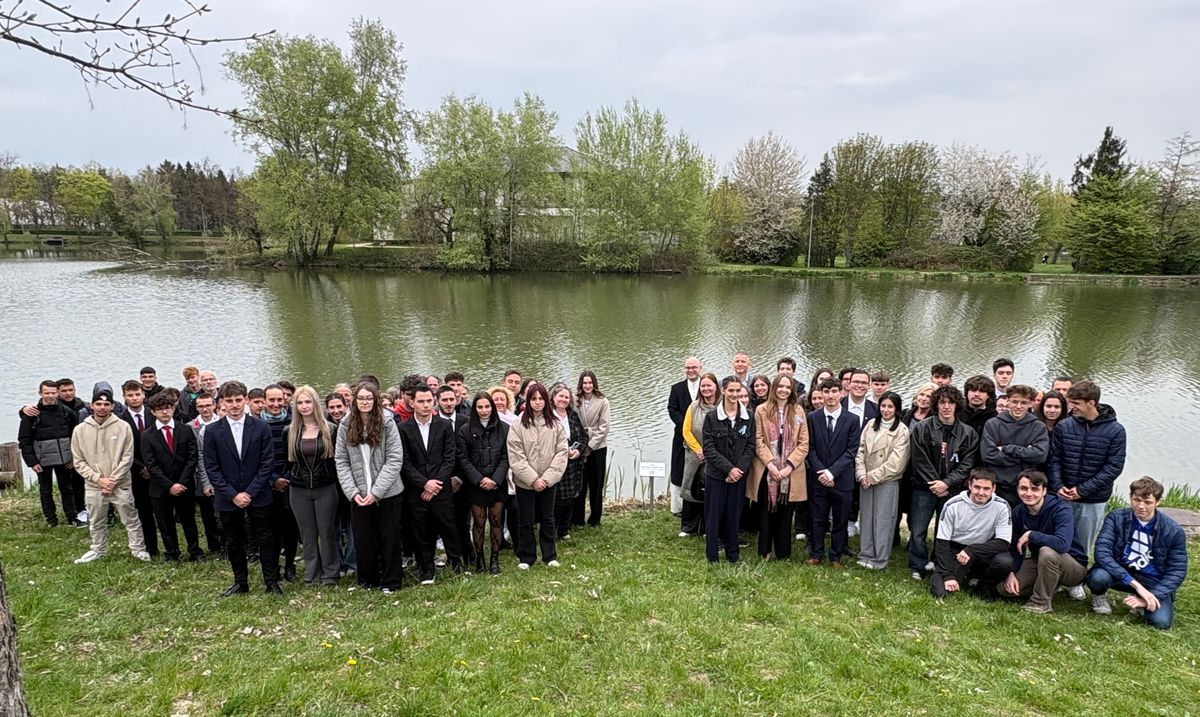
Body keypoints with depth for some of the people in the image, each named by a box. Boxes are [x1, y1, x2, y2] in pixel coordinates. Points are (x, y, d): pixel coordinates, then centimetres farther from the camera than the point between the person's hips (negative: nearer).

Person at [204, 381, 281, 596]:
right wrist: (233, 495, -10)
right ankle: (241, 582, 29)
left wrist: (250, 492, -12)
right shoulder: (212, 431, -3)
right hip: (228, 498, 1)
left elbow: (268, 463, -6)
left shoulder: (261, 427, -5)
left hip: (258, 496, -1)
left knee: (265, 539, 6)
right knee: (234, 543, 13)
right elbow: (211, 468, -3)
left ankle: (271, 581, 18)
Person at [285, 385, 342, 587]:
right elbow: (287, 462, 10)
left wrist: (339, 485, -4)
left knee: (327, 532, 3)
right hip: (299, 490, 2)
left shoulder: (329, 430, -3)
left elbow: (337, 460, -1)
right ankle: (312, 574, 22)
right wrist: (285, 482, 6)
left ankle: (330, 574, 17)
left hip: (325, 489, -2)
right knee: (307, 534, 10)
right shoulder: (289, 432, 3)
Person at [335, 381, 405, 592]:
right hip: (359, 494, 2)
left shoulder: (387, 424, -8)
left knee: (389, 537, 7)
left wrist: (376, 491, -15)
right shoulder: (345, 426, 1)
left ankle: (391, 581, 21)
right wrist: (352, 492, -8)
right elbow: (341, 461, 1)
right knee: (363, 539, 10)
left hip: (387, 493, -2)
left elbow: (395, 460, -11)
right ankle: (367, 580, 28)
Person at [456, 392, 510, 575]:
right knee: (478, 522, 4)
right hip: (475, 485, -1)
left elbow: (505, 457, 0)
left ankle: (494, 559, 17)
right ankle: (479, 558, 19)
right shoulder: (465, 430, -2)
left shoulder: (503, 428, 1)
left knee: (496, 521, 5)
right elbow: (463, 459, -4)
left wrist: (495, 480, -11)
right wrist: (480, 480, -11)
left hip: (498, 484, 1)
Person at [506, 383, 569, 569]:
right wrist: (533, 479, -14)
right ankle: (526, 557, 25)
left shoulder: (555, 425, -2)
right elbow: (515, 456, -11)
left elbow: (561, 453, -4)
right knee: (526, 521, 9)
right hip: (525, 482, -1)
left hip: (549, 481, 2)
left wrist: (547, 477, -12)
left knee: (548, 519, 13)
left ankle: (550, 555, 28)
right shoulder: (517, 425, -8)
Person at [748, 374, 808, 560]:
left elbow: (803, 444, 1)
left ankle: (783, 552, 20)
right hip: (767, 471, -1)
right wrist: (770, 463, -13)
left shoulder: (798, 411, 4)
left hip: (790, 472, 1)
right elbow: (758, 441, -3)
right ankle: (765, 550, 20)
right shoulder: (761, 410, 0)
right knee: (766, 512, 7)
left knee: (785, 513, 8)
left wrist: (789, 465, -10)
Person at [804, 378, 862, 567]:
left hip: (842, 479, 0)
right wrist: (821, 471, -11)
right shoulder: (812, 418, 1)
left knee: (840, 521, 9)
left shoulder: (852, 420, -2)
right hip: (818, 478, 1)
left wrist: (832, 472, -14)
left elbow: (851, 451, -6)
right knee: (817, 520, 8)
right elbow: (810, 448, 0)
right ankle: (816, 554, 22)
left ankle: (836, 557, 23)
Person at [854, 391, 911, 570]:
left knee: (883, 520, 2)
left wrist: (872, 476, -11)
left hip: (887, 482, -4)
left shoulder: (902, 430, -7)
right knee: (867, 518, 11)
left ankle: (880, 560, 12)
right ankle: (865, 555, 21)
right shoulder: (870, 425, 7)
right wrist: (861, 475, -6)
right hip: (867, 481, 4)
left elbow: (895, 462, -12)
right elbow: (860, 451, 6)